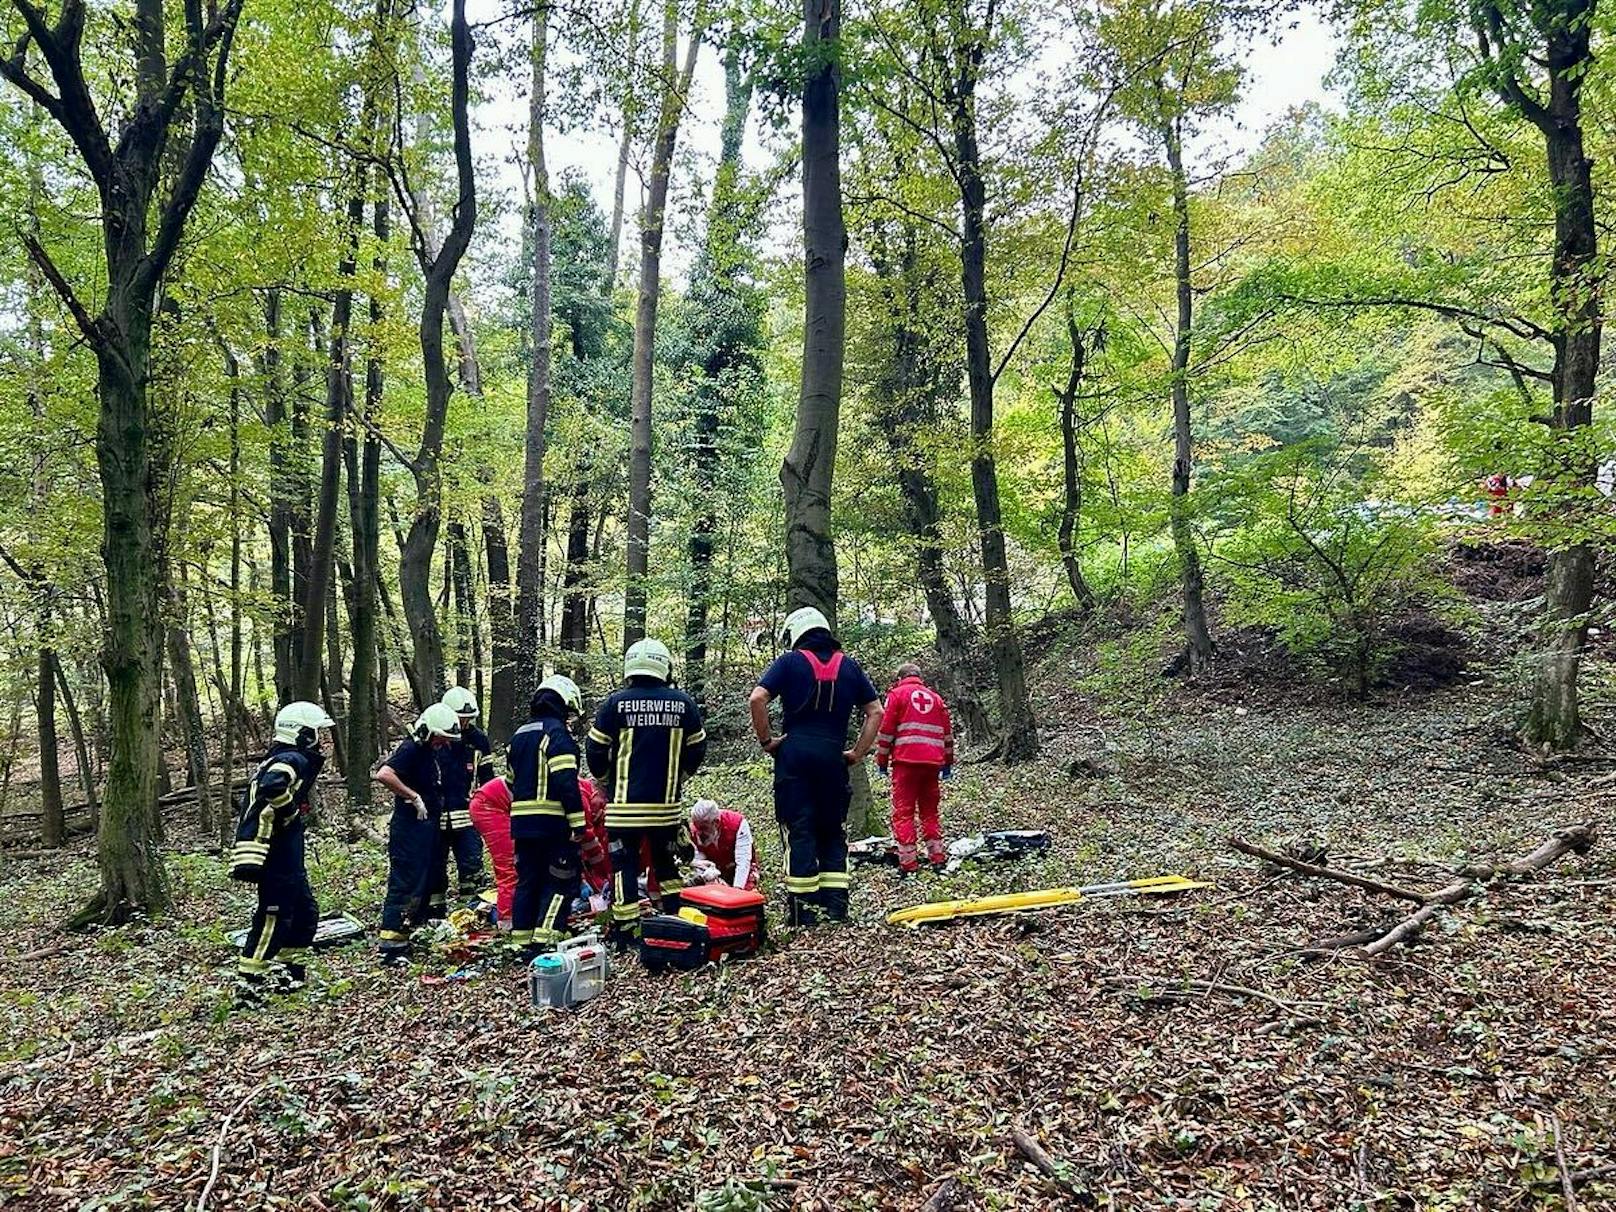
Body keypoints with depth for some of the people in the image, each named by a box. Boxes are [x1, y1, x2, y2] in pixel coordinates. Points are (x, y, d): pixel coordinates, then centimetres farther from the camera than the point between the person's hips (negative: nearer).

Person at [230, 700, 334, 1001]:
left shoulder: (284, 758, 16)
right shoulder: (292, 760, -17)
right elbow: (272, 787, -35)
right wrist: (291, 812, -21)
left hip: (288, 857, 11)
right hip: (277, 856, -11)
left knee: (306, 911, 19)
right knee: (274, 916, -6)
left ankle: (293, 969, 29)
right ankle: (250, 981, -1)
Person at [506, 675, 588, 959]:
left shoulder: (519, 735, 16)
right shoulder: (557, 733, -11)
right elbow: (566, 782, -19)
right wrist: (578, 821, -18)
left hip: (521, 821, 8)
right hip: (553, 823, -8)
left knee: (527, 882, 14)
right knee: (561, 883, 0)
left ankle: (523, 944, 17)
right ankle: (545, 942, -7)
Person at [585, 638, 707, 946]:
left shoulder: (616, 702, -7)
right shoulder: (683, 703, -1)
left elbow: (595, 751, -1)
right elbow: (697, 748, 7)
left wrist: (608, 780, 17)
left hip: (625, 803, -2)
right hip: (667, 803, 2)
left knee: (624, 864, 6)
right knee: (667, 863, 18)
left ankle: (625, 930, 6)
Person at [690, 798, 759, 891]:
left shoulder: (738, 823, -28)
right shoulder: (694, 831, -19)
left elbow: (743, 859, -31)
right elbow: (698, 862, -16)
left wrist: (737, 888, -38)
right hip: (716, 871, 3)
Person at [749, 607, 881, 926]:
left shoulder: (790, 661, 3)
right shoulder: (849, 665, 14)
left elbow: (756, 699, -10)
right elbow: (876, 712, 11)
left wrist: (766, 741, 0)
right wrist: (857, 753, 12)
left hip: (795, 755, -3)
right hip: (833, 756, 3)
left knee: (798, 831, 1)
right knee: (833, 833, 12)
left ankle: (802, 911, 1)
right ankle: (835, 907, 10)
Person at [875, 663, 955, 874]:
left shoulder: (897, 694, 5)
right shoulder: (935, 697, 18)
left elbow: (886, 730, -1)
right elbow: (947, 732, 17)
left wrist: (882, 761, 5)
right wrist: (948, 762, 23)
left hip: (906, 760, -4)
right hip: (933, 761, 5)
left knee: (903, 811, -1)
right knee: (929, 809, 16)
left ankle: (908, 862, -6)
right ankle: (937, 855, 13)